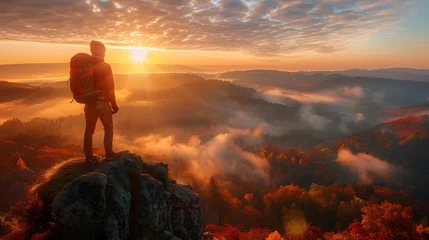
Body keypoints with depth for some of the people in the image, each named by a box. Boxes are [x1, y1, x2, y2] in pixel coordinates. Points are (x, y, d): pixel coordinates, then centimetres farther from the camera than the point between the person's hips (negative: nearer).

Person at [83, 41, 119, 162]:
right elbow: (110, 87, -12)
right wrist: (114, 104, -5)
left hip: (89, 103, 5)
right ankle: (109, 153, 8)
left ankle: (88, 155, 15)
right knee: (108, 128, 10)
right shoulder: (105, 67, -10)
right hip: (102, 102, -5)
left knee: (89, 129, 11)